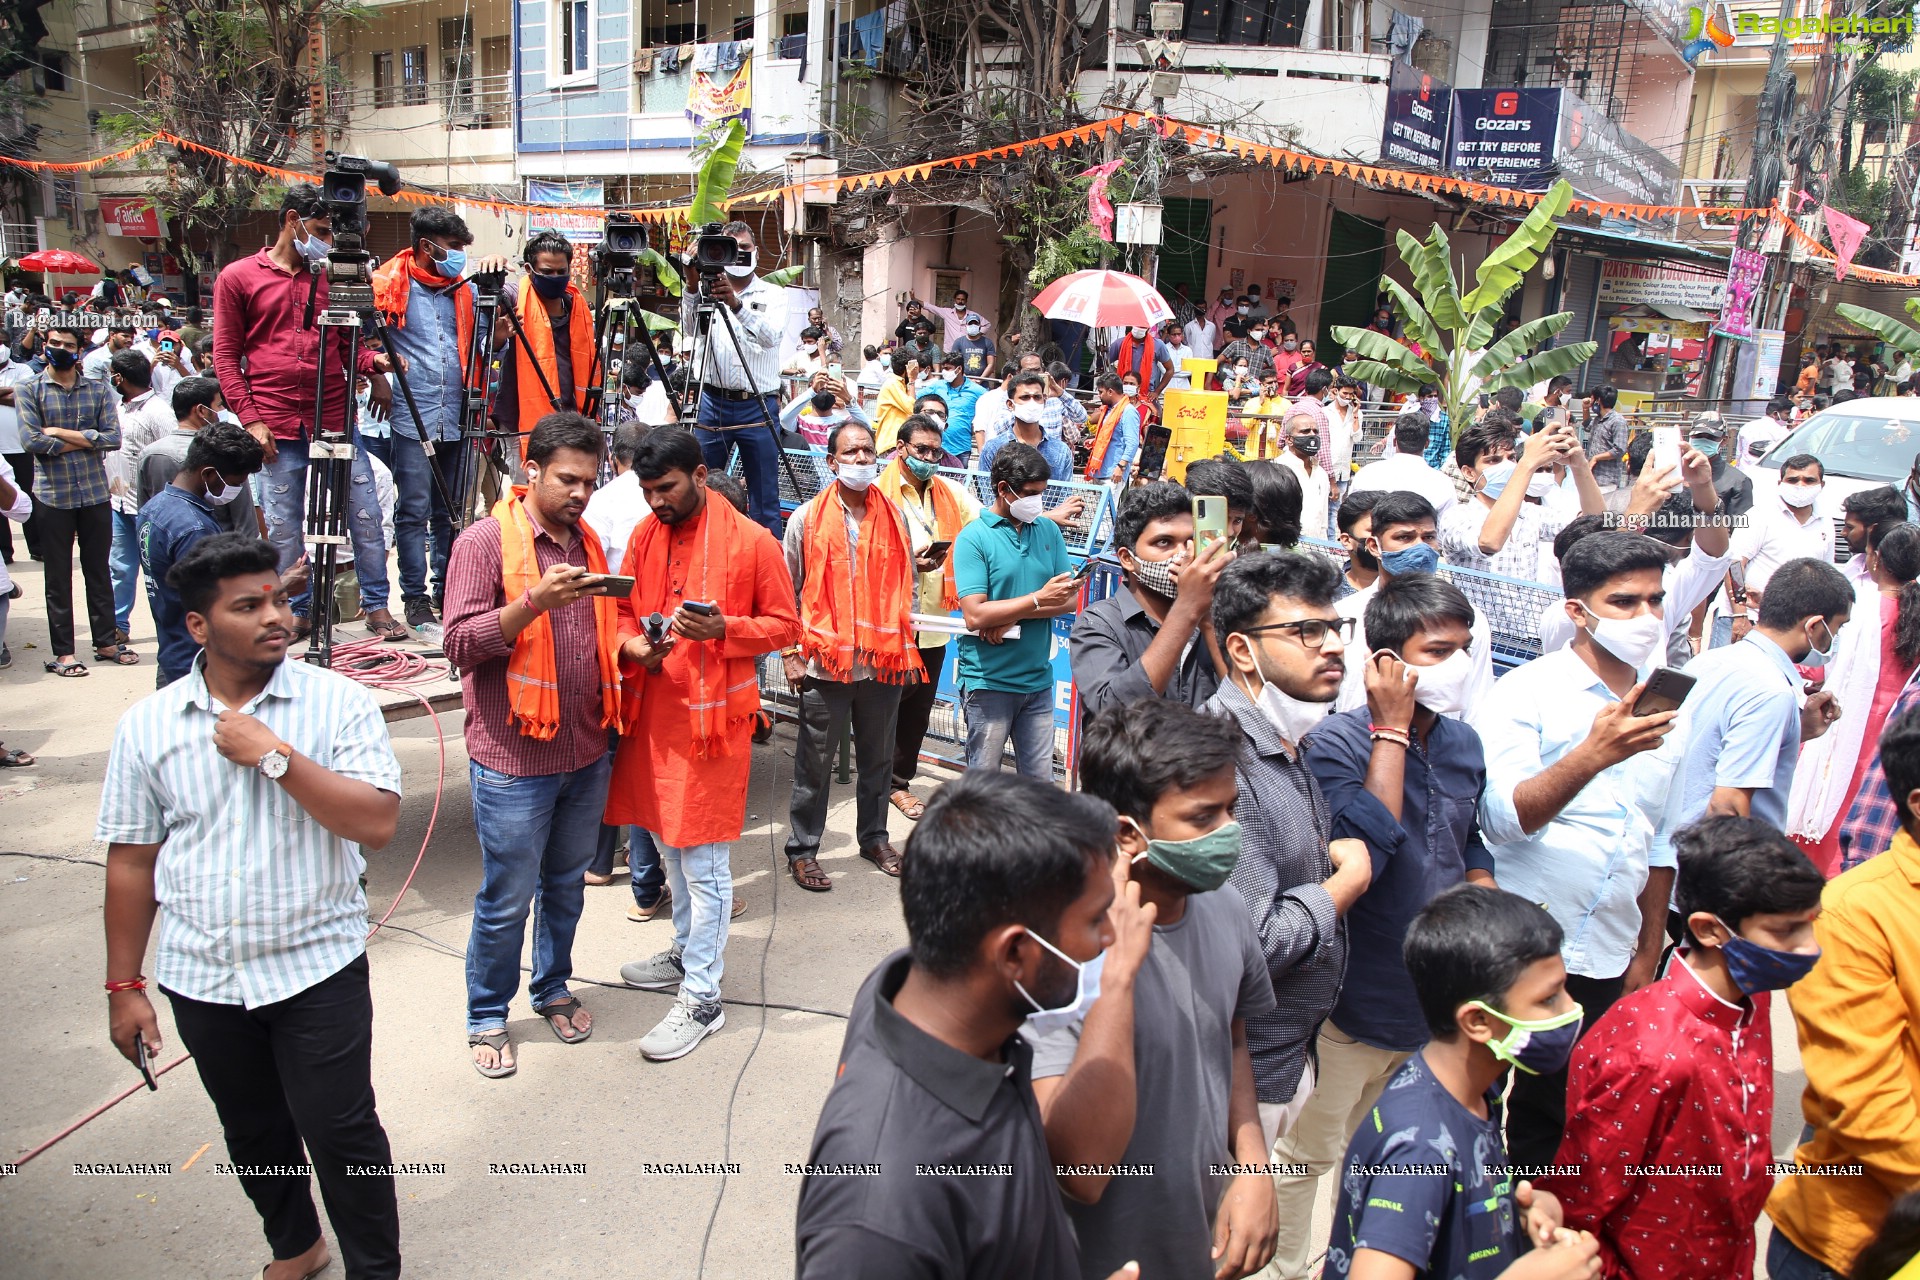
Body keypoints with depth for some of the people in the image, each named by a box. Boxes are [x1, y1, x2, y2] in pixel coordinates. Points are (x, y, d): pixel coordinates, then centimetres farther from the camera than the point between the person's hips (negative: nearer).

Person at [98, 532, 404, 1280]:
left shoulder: (338, 701, -10)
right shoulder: (147, 725, -2)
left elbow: (377, 823, -20)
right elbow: (132, 861, 4)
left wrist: (275, 756, -24)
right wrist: (124, 985, 6)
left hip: (318, 967, -3)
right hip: (202, 979, 4)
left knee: (342, 1135, 4)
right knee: (254, 1134, 21)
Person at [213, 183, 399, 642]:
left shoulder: (330, 277, 14)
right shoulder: (238, 278, 6)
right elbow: (226, 356, 4)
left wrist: (374, 359, -5)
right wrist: (249, 418, -5)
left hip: (337, 418, 2)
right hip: (278, 426, -2)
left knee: (365, 514, 0)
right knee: (284, 526, 3)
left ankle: (377, 605, 11)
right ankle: (297, 612, 16)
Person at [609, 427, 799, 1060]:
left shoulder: (752, 541, -8)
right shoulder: (644, 536, 8)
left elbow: (785, 625, -3)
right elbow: (623, 611, 17)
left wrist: (723, 629, -20)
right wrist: (635, 645, -5)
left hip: (712, 715, -6)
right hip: (652, 709, 6)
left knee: (702, 860, -2)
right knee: (669, 842, 19)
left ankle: (702, 999, 9)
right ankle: (687, 951, 39)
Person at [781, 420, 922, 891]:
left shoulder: (895, 517, 8)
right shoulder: (807, 519, -1)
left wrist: (907, 647, 10)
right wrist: (791, 654, -3)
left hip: (884, 660, 3)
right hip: (825, 662, -3)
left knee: (878, 758, 15)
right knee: (814, 763, 4)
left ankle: (874, 838, 31)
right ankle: (802, 849, 16)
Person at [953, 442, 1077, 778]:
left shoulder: (1049, 531, 8)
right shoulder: (973, 537, -8)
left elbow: (1069, 600, 1)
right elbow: (975, 615, -17)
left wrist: (1011, 616, -12)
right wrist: (1038, 600, -19)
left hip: (1038, 679, 5)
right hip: (988, 682, -5)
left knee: (1040, 781, 11)